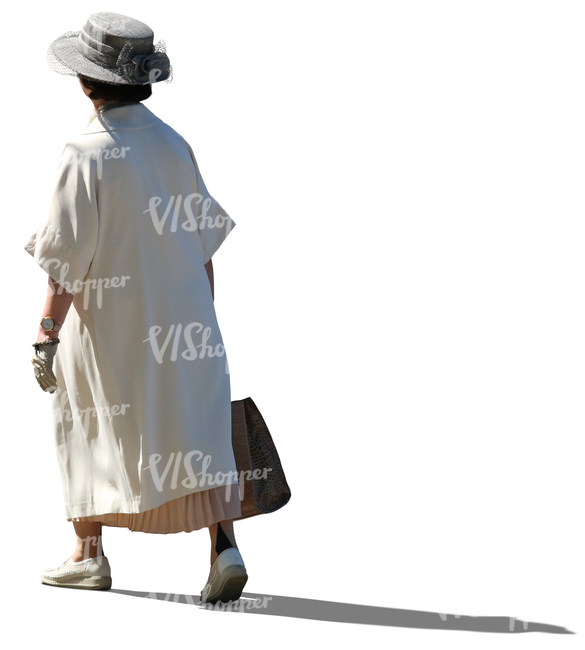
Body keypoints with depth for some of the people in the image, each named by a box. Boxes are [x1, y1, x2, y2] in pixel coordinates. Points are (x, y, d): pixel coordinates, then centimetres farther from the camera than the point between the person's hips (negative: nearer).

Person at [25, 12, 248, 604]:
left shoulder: (87, 154, -14)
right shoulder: (174, 145, 3)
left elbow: (68, 256, -17)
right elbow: (203, 241, 7)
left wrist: (47, 334, -13)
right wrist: (202, 323, 16)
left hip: (107, 327, -4)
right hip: (180, 324, 4)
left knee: (87, 430, 14)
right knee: (194, 437, 3)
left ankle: (88, 555, 22)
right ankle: (224, 547, -11)